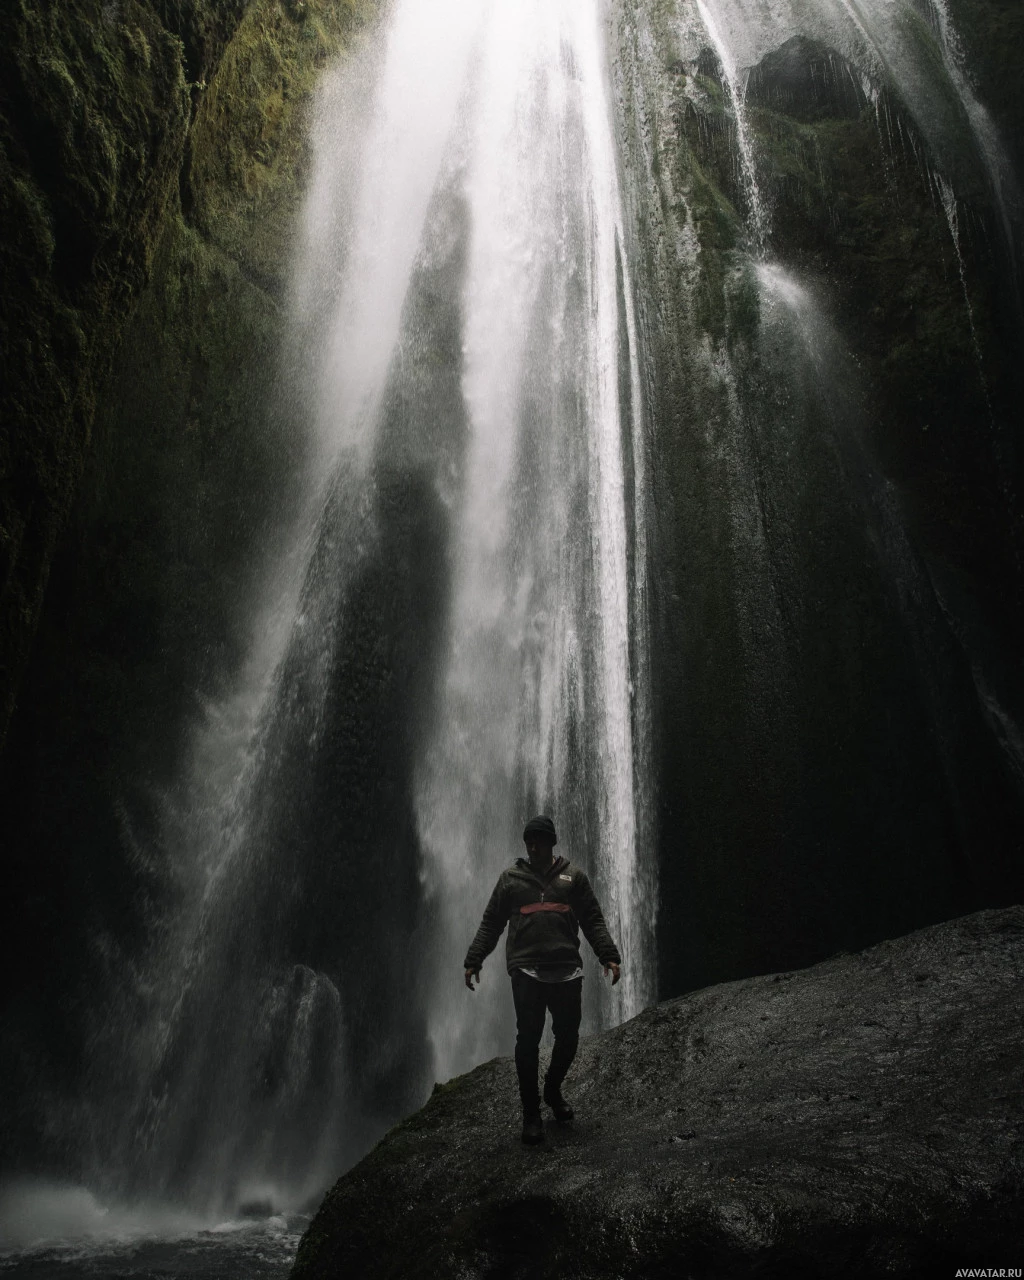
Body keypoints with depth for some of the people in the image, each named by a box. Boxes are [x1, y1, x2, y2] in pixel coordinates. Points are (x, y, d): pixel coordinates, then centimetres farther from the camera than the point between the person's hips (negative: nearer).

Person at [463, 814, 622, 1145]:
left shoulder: (572, 876, 12)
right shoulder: (511, 878, 10)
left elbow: (593, 921, 11)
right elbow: (490, 924, 11)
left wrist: (609, 956, 0)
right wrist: (473, 960, 3)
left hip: (567, 970, 2)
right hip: (527, 971, -1)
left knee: (568, 1037, 6)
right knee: (528, 1041, -3)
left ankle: (553, 1090, 33)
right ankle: (531, 1114, 10)